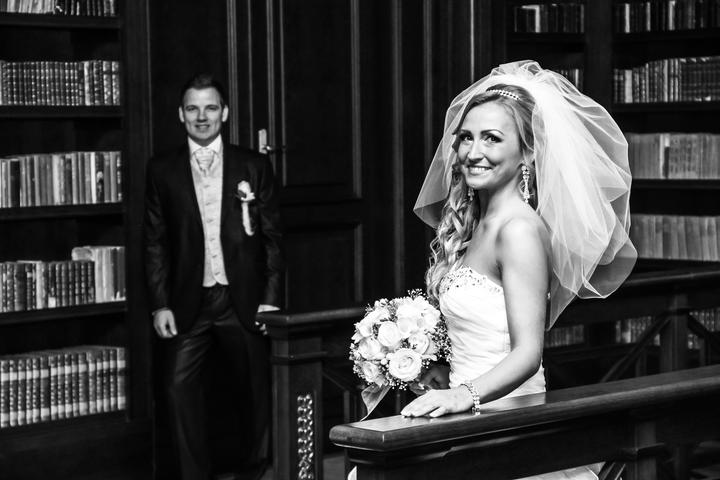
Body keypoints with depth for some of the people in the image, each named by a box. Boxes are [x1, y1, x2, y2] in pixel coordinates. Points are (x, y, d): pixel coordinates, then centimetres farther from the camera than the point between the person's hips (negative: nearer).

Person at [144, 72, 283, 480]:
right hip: (189, 304, 0)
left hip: (243, 301, 0)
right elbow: (155, 243, 6)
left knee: (259, 387, 3)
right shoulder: (163, 171, 7)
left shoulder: (254, 167, 6)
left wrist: (270, 298, -3)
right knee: (181, 386, -8)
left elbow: (273, 237, 5)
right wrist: (160, 304, -2)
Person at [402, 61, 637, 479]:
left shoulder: (520, 229, -14)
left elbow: (528, 352, -21)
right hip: (475, 417, 8)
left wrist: (466, 394, -34)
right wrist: (443, 372, 5)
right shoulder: (472, 224, 12)